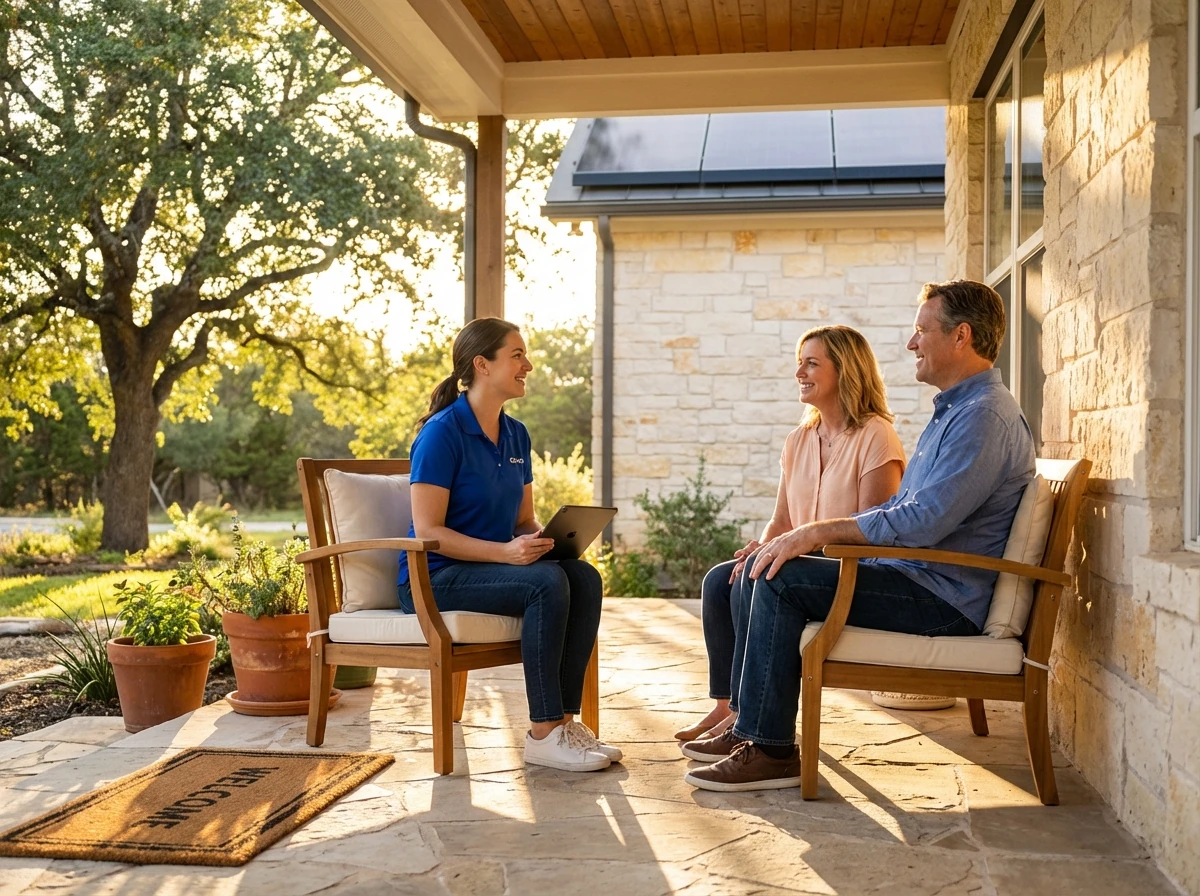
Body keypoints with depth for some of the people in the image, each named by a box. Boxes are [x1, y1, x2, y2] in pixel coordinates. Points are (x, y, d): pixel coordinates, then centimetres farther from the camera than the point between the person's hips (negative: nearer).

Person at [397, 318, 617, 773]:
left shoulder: (516, 435, 10)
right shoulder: (442, 433, -13)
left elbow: (524, 520, 16)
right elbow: (428, 531, -18)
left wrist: (548, 537, -8)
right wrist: (507, 551, -27)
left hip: (493, 567, 7)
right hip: (434, 578, -7)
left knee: (584, 577, -19)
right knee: (546, 582, -30)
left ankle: (565, 719, -15)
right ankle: (543, 734, -24)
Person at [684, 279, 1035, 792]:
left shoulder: (985, 416, -16)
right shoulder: (954, 410, 20)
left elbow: (925, 520, -27)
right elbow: (903, 506, 22)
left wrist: (822, 531, -19)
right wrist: (814, 534, 9)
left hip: (947, 600, -11)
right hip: (919, 577, 11)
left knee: (780, 579, -21)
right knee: (760, 571, 6)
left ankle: (771, 750, -14)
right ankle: (751, 724, 10)